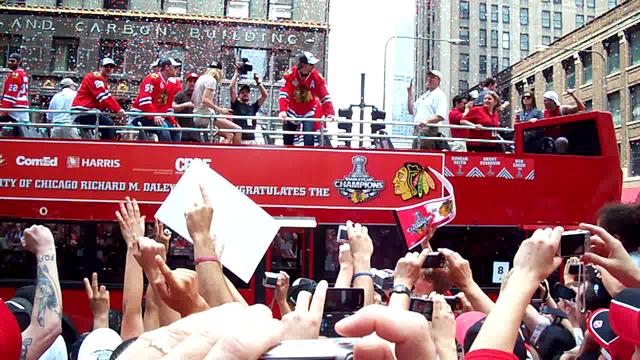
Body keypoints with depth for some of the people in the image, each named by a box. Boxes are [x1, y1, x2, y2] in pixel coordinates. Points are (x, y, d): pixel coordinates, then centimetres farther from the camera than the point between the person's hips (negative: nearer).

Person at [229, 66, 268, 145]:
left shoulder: (253, 106, 18)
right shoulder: (236, 104, 11)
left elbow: (265, 95, 14)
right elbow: (231, 88, 2)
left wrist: (258, 82, 15)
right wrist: (236, 74, 11)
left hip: (251, 139, 3)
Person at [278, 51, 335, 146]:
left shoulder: (317, 76, -16)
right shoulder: (291, 74, -18)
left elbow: (325, 96, -15)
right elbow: (283, 93, -23)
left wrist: (330, 113, -26)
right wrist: (283, 111, -37)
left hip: (309, 111, -1)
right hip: (293, 110, 1)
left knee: (309, 140, -15)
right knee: (287, 139, 12)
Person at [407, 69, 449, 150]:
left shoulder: (440, 95, -2)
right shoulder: (424, 96, 25)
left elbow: (441, 116, -15)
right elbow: (411, 111, 23)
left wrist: (427, 121, -29)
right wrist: (410, 94, 17)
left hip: (430, 130, -8)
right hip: (417, 130, 8)